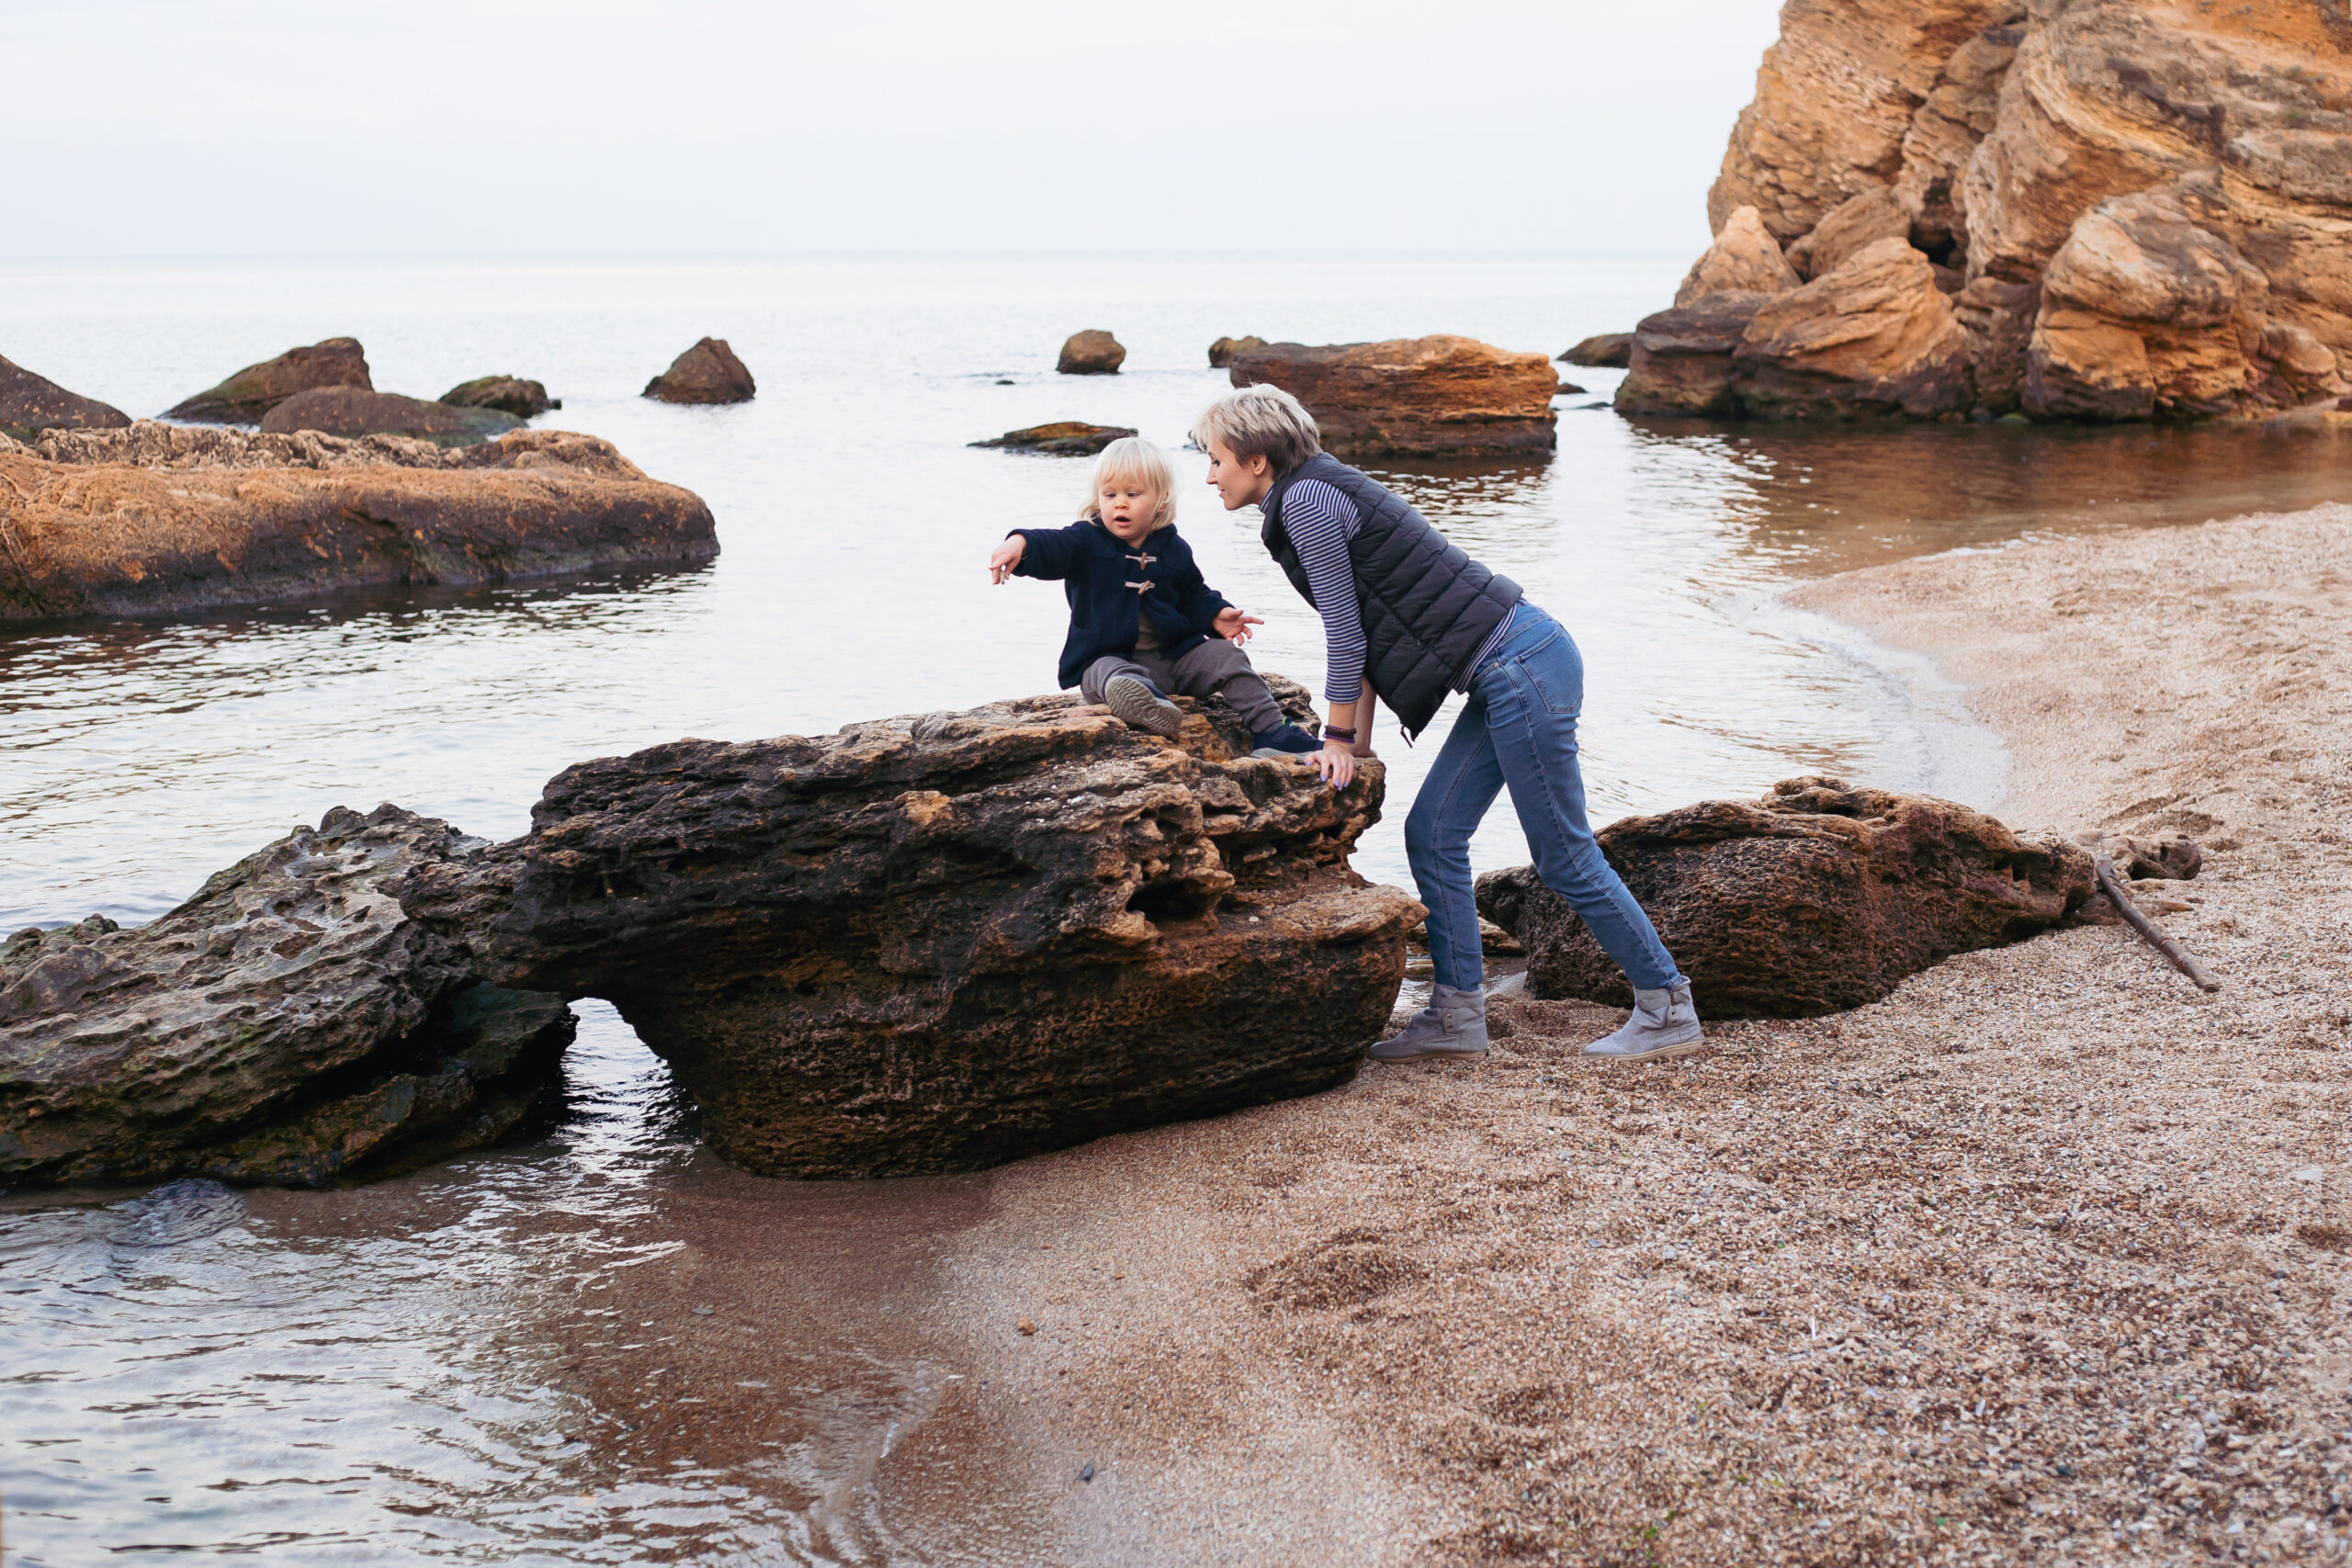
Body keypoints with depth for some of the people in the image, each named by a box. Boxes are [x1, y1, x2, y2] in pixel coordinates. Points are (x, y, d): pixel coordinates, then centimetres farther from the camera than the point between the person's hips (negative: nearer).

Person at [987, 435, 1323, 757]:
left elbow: (1194, 596, 22)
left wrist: (1216, 615, 0)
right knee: (1115, 677, -37)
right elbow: (1051, 547, -23)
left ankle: (1271, 732, -11)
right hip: (1108, 657, -4)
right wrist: (1021, 544, -47)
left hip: (1174, 656, 4)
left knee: (1227, 656, -11)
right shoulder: (1087, 542, -3)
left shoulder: (1175, 550, 8)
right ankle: (1147, 702, -70)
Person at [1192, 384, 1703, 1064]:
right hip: (1508, 674, 10)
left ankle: (1668, 1010, 9)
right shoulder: (1322, 491, 18)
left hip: (1522, 668, -10)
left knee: (1564, 858, -2)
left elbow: (1344, 632, -11)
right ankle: (1457, 1016, 14)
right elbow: (1363, 633, 20)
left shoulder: (1307, 499, -11)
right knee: (1432, 833, 10)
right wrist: (1356, 742, 18)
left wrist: (1338, 741, -1)